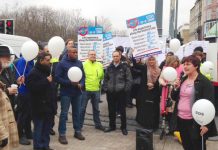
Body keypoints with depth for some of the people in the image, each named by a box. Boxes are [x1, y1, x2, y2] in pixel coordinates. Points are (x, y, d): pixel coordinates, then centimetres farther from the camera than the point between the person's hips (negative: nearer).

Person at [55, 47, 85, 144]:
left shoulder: (79, 63, 7)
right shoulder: (62, 63, -9)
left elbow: (83, 76, 12)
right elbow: (57, 78, -12)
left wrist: (81, 84, -8)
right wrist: (70, 83, -19)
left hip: (77, 92, 5)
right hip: (66, 92, -5)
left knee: (77, 112, 14)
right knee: (64, 113, 0)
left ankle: (77, 131, 26)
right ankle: (62, 134, 7)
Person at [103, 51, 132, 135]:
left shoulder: (124, 67, -2)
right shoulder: (109, 68, 10)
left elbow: (129, 80, -3)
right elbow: (105, 79, 15)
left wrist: (126, 89, -10)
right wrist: (105, 88, 4)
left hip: (121, 92, -3)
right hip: (110, 93, 4)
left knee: (122, 110, 4)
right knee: (111, 110, 11)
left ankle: (123, 127, 16)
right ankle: (112, 126, 25)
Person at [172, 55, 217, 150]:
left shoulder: (204, 82, -12)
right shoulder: (182, 80, 9)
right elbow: (174, 98, 15)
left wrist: (206, 124, -18)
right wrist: (176, 88, -5)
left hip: (195, 122, -6)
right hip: (181, 119, 7)